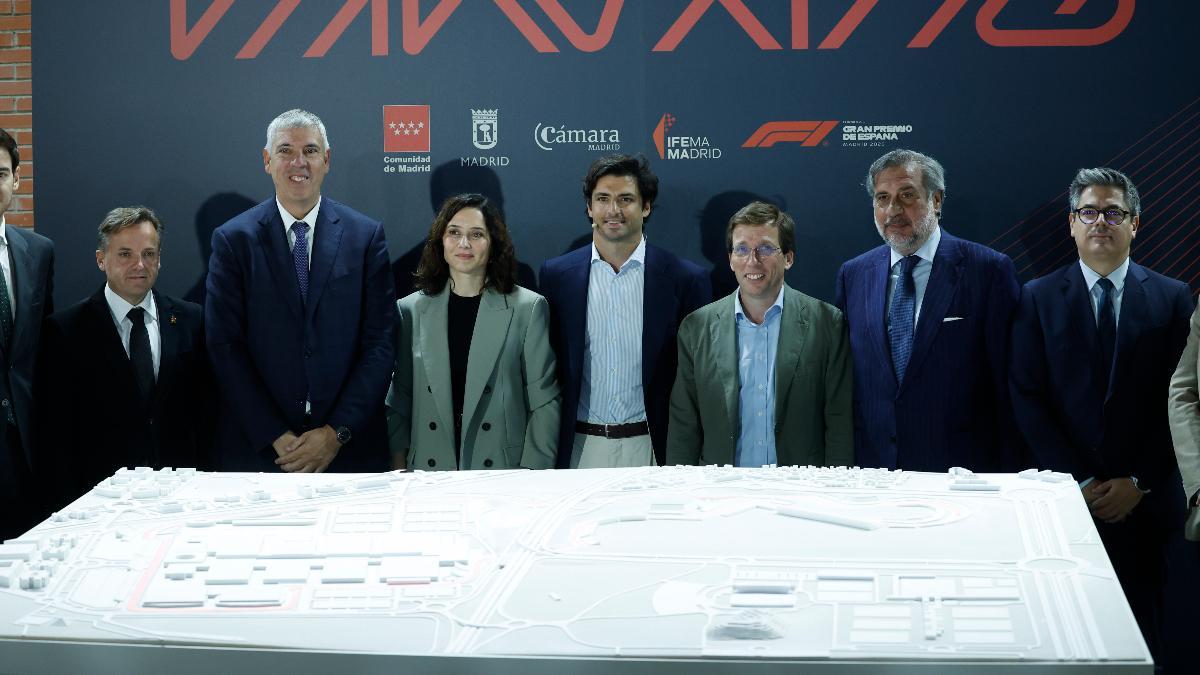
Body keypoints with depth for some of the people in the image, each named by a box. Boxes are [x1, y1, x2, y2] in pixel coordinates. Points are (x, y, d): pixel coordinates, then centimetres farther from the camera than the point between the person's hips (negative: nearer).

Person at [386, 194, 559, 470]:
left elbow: (544, 403, -3)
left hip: (502, 470, -2)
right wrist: (398, 471, 1)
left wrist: (532, 478, -9)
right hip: (428, 469, 2)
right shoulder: (410, 310, 5)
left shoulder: (528, 308, -2)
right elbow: (399, 401, 9)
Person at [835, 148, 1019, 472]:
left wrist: (1007, 477, -8)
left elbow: (1008, 384, -5)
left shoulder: (990, 270, -4)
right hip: (872, 466, 3)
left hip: (959, 468, -3)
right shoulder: (853, 275, 9)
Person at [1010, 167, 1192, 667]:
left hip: (1143, 499, 1)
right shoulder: (1038, 298, 4)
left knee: (1140, 630, 6)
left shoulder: (1172, 298, 5)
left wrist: (1139, 482, -7)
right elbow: (1027, 399, -2)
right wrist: (1080, 480, -8)